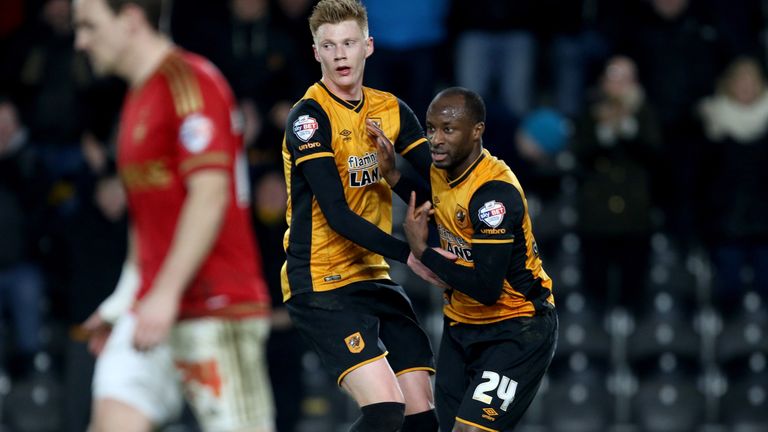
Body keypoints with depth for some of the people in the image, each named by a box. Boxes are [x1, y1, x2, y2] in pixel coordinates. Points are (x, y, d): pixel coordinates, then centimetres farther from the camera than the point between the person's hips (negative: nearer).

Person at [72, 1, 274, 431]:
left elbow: (210, 195, -19)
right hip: (154, 309, 8)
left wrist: (167, 292, -24)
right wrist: (122, 301, 22)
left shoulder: (191, 80, -10)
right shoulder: (139, 96, 18)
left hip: (216, 305, -8)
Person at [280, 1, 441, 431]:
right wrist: (407, 252, -24)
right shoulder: (310, 116, -12)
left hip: (375, 278, 7)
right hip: (322, 284, -7)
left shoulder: (391, 111, 8)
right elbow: (337, 215, -18)